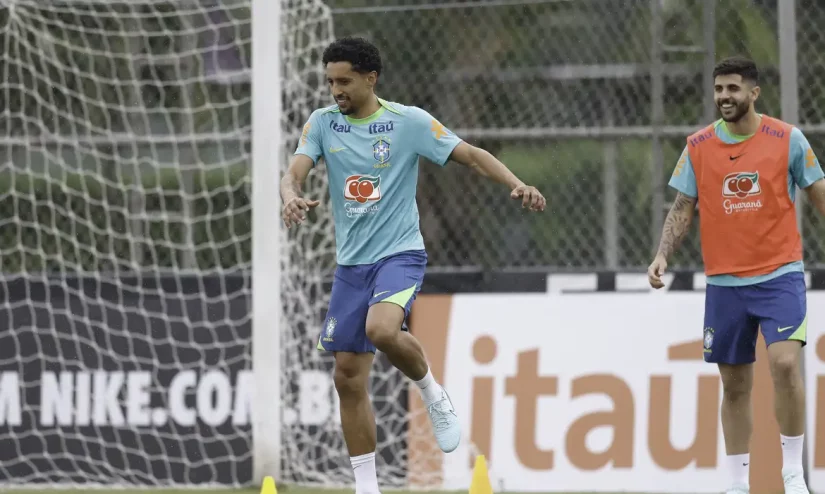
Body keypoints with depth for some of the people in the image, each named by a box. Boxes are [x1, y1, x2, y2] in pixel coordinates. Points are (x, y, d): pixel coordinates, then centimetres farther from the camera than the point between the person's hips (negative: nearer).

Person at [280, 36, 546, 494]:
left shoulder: (410, 122, -7)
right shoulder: (322, 124, 3)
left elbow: (471, 155, -4)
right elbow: (294, 172, -9)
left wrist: (516, 184, -20)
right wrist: (291, 196, -33)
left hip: (399, 254, -5)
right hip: (350, 263, 5)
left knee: (381, 329, -34)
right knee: (348, 378, 3)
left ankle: (433, 395, -4)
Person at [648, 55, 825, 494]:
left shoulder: (787, 140, -3)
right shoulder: (698, 147, 3)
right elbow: (682, 209, 6)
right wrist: (662, 256, -8)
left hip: (779, 275, -3)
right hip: (724, 283, 3)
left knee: (785, 363, -22)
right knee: (734, 386, 8)